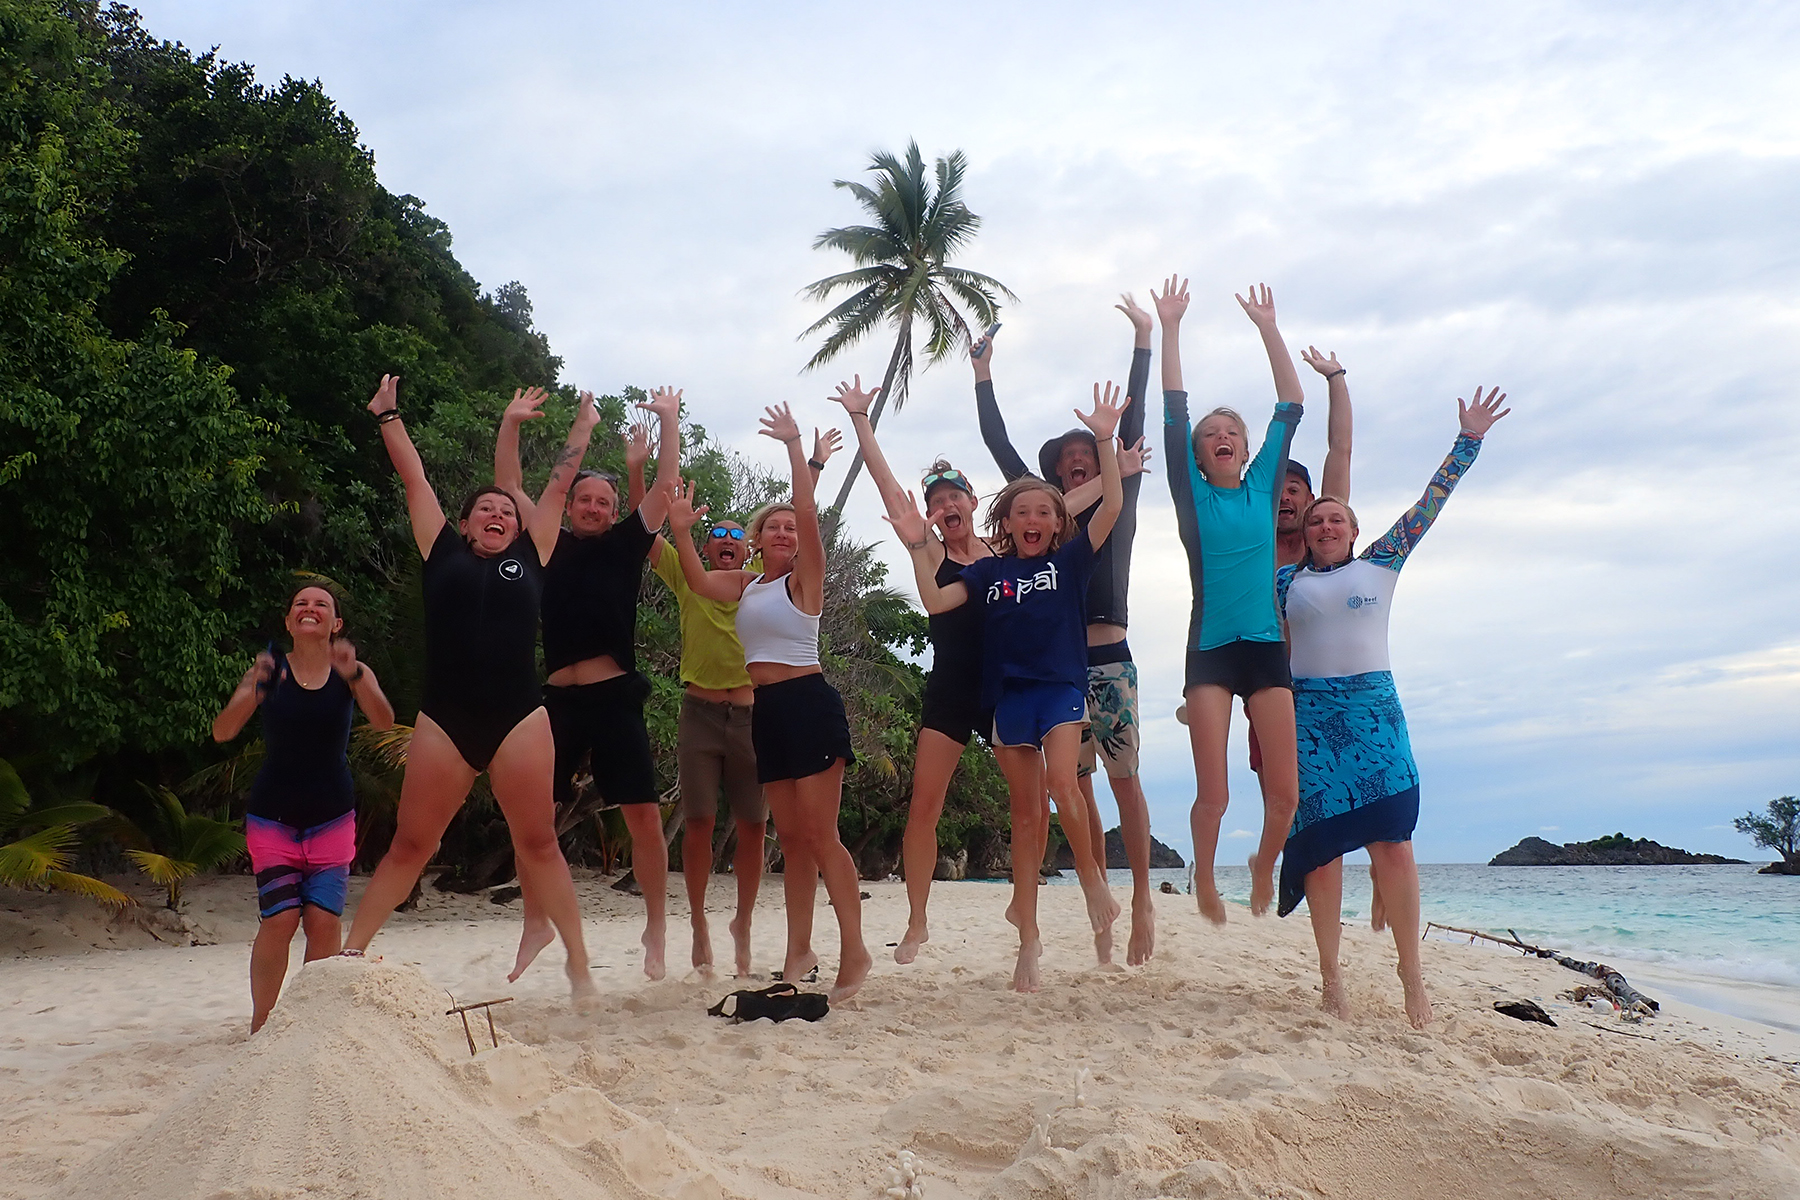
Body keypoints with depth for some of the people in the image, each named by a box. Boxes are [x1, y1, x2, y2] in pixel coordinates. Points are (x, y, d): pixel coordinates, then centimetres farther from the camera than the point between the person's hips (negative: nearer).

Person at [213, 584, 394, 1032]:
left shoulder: (353, 673, -1)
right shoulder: (270, 669, -2)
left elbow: (384, 722, -19)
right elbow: (222, 732, -11)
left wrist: (353, 675, -36)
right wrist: (252, 689, -30)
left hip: (332, 818, 1)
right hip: (273, 817, -1)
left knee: (324, 920, -5)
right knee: (280, 918, -10)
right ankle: (261, 1024, 3)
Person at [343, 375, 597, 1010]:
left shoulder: (529, 557, 13)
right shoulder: (443, 553, 12)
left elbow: (557, 486, 20)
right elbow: (414, 479, 17)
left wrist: (583, 428, 27)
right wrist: (388, 417, 23)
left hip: (519, 717, 0)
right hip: (444, 719, 0)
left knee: (538, 843, 2)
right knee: (409, 845, 4)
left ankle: (578, 962, 6)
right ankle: (349, 951, 13)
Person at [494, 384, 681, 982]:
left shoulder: (627, 545, 11)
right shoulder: (550, 546, 14)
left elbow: (666, 486, 6)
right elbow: (509, 488, 14)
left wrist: (670, 419, 5)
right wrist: (511, 423, 8)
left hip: (615, 697, -2)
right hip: (558, 697, 2)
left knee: (644, 816, -3)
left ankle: (656, 931, 9)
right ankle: (536, 926, 20)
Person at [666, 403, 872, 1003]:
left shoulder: (804, 577, -2)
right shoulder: (744, 583, 16)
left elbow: (809, 513, -16)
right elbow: (698, 580, 2)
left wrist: (794, 446, -18)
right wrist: (682, 529, -9)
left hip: (809, 704, -7)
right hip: (766, 710, 7)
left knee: (820, 834, -9)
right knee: (790, 837, 10)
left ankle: (855, 950, -5)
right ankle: (800, 951, 16)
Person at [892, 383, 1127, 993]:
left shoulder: (1069, 559, 3)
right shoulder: (989, 571, 9)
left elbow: (1112, 506, -9)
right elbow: (935, 601, 1)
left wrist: (1105, 440, -16)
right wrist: (918, 548, -8)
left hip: (1061, 688, -3)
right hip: (1008, 694, 3)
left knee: (1062, 786, -27)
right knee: (1025, 814, 6)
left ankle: (1094, 882, 0)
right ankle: (1028, 940, 12)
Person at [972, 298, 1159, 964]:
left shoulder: (1118, 504, 9)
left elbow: (1132, 425, 4)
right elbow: (999, 444, 13)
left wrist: (1143, 341, 0)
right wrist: (984, 378, 12)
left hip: (1110, 659, -3)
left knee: (1124, 780, -4)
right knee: (1076, 787, 5)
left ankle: (1142, 898, 1)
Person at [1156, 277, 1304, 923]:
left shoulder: (1264, 487, 10)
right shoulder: (1193, 495, 4)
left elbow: (1290, 407, 9)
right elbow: (1174, 413, -1)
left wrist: (1268, 329, 9)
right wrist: (1169, 328, -3)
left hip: (1266, 649, 2)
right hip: (1210, 651, -2)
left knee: (1286, 792, -2)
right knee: (1213, 793, -6)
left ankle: (1264, 864, 28)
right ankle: (1204, 880, 20)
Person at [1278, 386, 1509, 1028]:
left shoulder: (1381, 563, 14)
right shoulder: (1287, 581, 14)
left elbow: (1429, 502, 11)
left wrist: (1469, 440, 9)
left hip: (1374, 707, 0)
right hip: (1308, 711, 0)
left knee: (1392, 840, -9)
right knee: (1322, 841, -4)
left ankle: (1412, 973, -2)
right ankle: (1330, 979, 1)